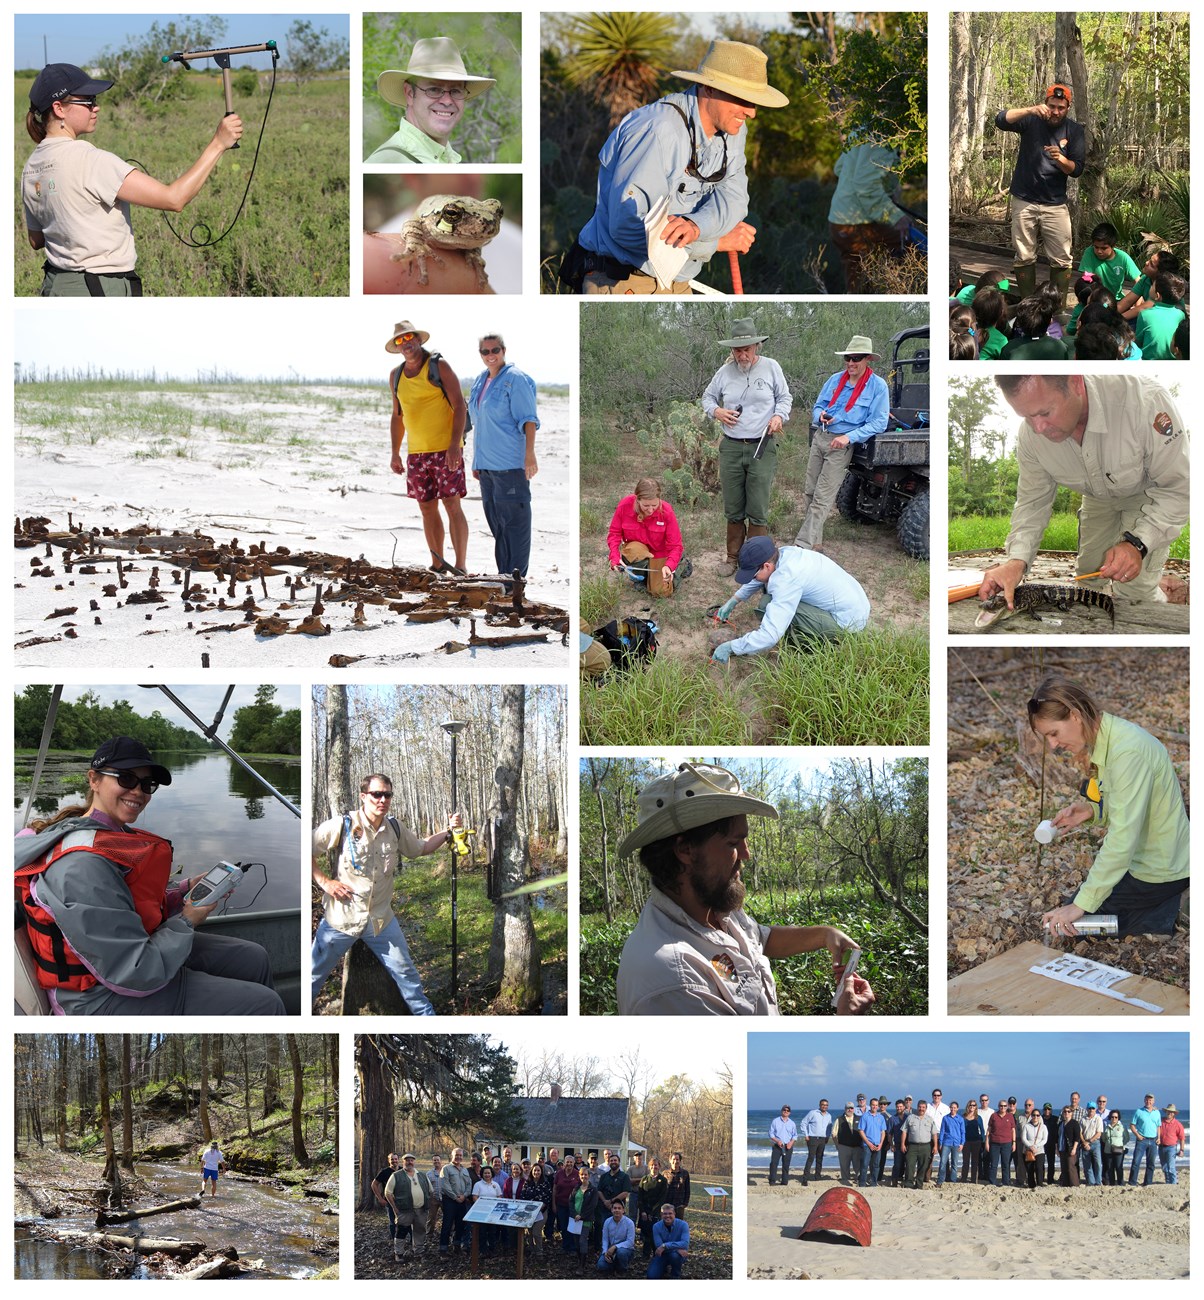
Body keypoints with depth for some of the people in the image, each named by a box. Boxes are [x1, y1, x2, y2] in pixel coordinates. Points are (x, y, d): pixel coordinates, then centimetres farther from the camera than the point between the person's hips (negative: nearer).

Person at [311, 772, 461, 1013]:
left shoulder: (396, 828, 1)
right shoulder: (341, 826, -15)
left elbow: (421, 848, 18)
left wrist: (448, 832, 5)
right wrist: (324, 881, -15)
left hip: (381, 919, 4)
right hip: (341, 918, -4)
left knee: (405, 972, 12)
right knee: (314, 977, 6)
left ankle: (425, 1015, 27)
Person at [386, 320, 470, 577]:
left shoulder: (439, 366, -4)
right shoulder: (396, 376, 12)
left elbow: (460, 406, -7)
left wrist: (455, 444, -17)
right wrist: (395, 453, 13)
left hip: (446, 450, -5)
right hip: (417, 454, 5)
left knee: (451, 504, -10)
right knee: (427, 508, 6)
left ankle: (460, 567, -11)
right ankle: (437, 565, 14)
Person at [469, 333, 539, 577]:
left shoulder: (516, 379, -8)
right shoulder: (480, 381, 16)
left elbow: (528, 419, -14)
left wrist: (529, 454, -23)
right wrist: (476, 461, 21)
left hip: (510, 464, -8)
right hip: (487, 465, 8)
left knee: (514, 520, -6)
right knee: (495, 521, 12)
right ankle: (503, 575, 19)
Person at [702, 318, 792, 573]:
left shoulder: (771, 367, -1)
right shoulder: (725, 371, 4)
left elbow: (785, 397, 10)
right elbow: (708, 397, 18)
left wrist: (779, 416, -10)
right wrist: (716, 411, -3)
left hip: (762, 448, -2)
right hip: (731, 447, 2)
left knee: (758, 511, -4)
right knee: (733, 510, 9)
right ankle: (733, 557, 22)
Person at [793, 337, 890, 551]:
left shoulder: (878, 386, -5)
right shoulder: (836, 379, 11)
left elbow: (878, 422, -10)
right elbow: (817, 406, 18)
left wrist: (849, 437, -20)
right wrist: (821, 415, -7)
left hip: (841, 445, -6)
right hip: (820, 437, 6)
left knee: (822, 498, -10)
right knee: (809, 491, 7)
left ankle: (803, 545, -13)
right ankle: (814, 539, 19)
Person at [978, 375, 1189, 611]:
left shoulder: (1144, 399, -43)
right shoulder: (1030, 434, -27)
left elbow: (1177, 487, -31)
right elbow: (1033, 501, -12)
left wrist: (1138, 544, -42)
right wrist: (1016, 560, -30)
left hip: (1148, 494, -4)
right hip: (1098, 500, 4)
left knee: (1137, 589, -16)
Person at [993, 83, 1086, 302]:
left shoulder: (1074, 131, 2)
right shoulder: (1032, 121, -2)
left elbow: (1077, 169, -1)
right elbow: (1001, 120, -19)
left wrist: (1060, 159, -23)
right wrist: (1030, 110, -33)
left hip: (1055, 204, 1)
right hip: (1024, 202, -1)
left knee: (1061, 260, -4)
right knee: (1024, 258, 3)